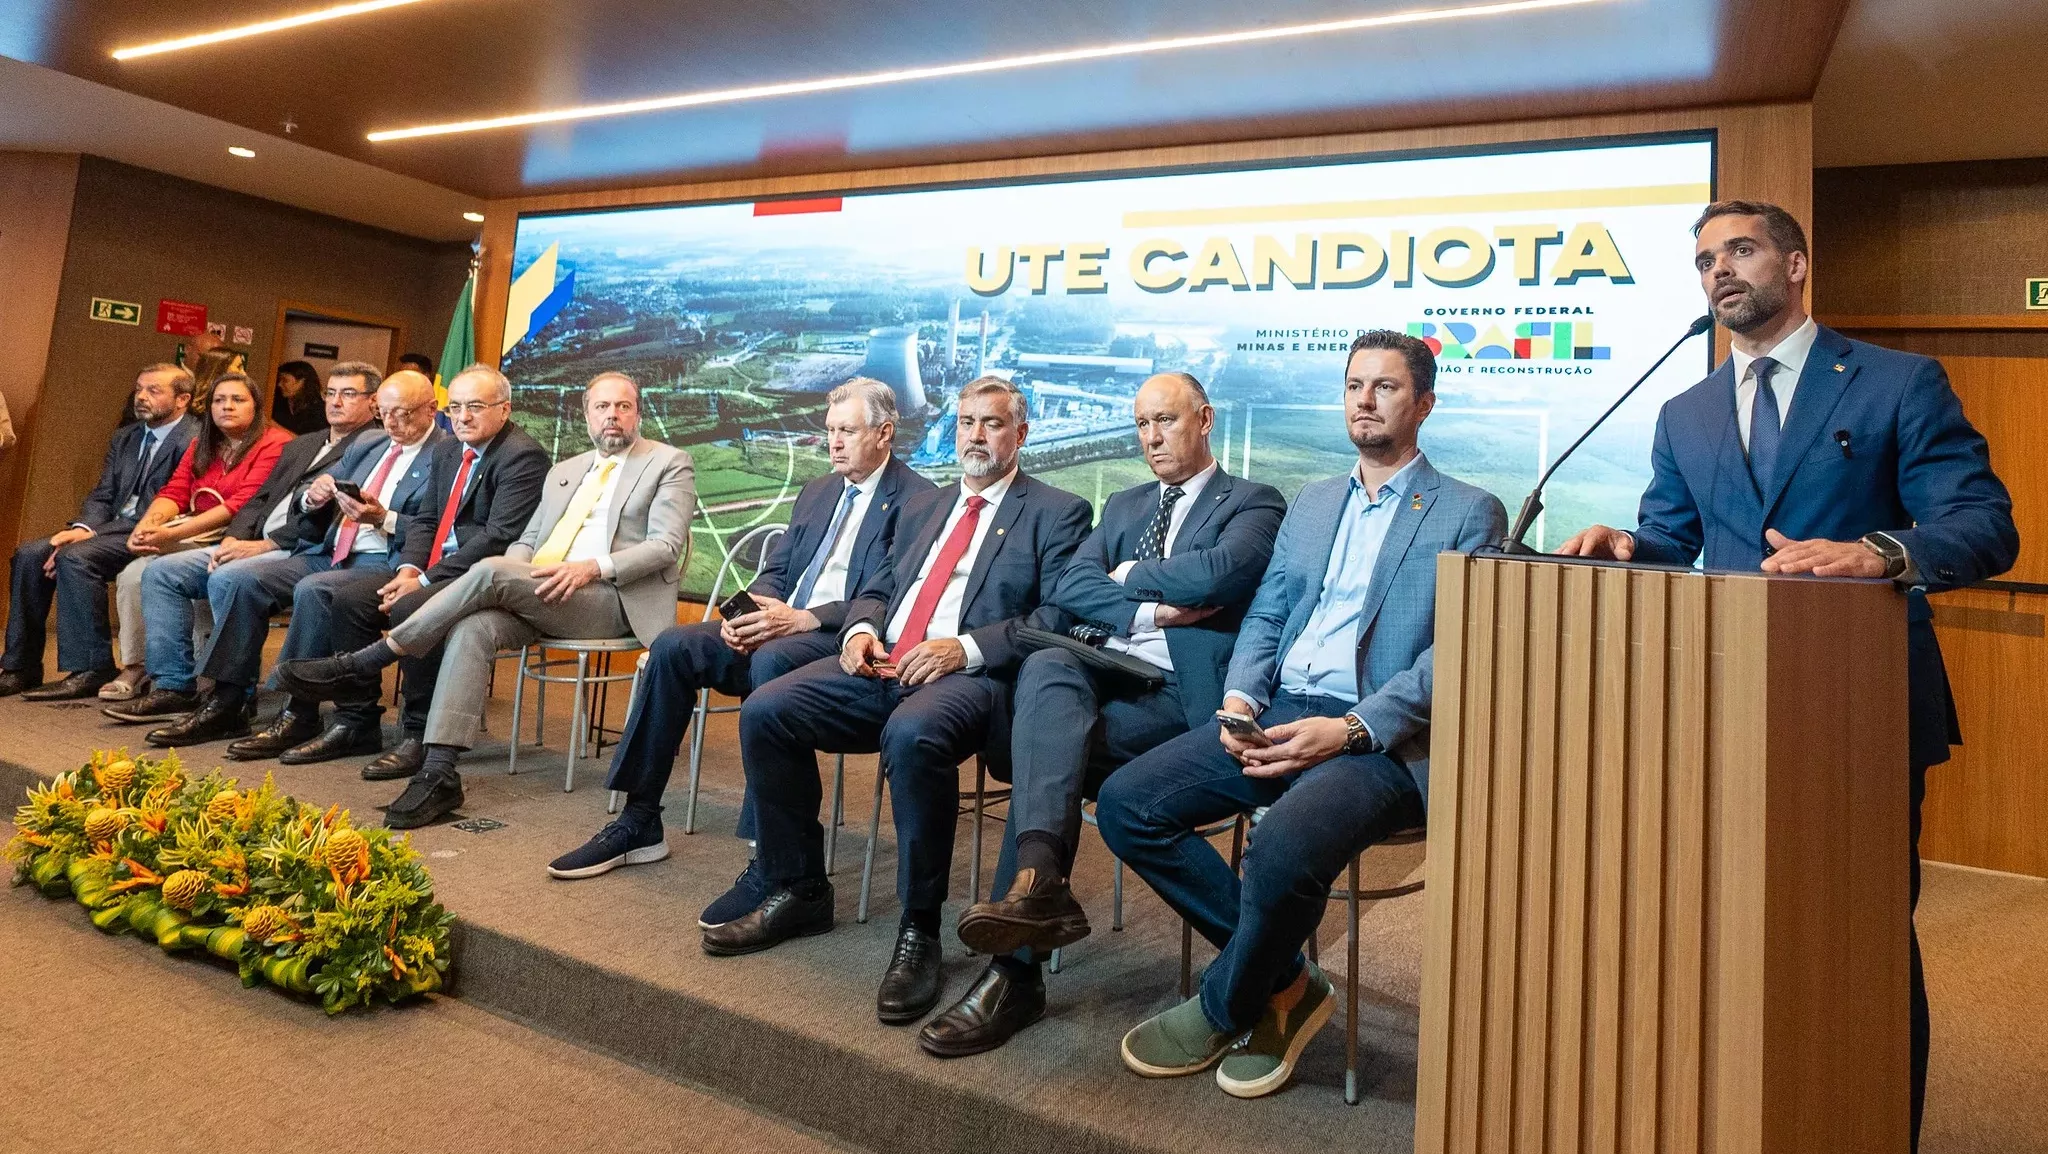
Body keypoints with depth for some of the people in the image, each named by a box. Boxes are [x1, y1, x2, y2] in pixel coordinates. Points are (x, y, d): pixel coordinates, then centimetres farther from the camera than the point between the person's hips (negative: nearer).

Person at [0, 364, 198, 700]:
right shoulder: (124, 439, 20)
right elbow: (102, 496, 16)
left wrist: (91, 534, -18)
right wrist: (83, 527, -8)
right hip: (113, 528, 9)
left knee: (75, 557, -28)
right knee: (29, 554, -7)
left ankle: (89, 671, -20)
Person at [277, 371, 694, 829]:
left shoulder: (670, 464, 6)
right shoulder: (564, 471, 26)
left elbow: (665, 546, -7)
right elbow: (528, 539, 25)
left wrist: (594, 567, -21)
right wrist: (515, 569, 0)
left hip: (610, 599, -6)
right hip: (542, 594, 6)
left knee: (491, 571, -27)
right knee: (473, 628, -26)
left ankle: (361, 667, -15)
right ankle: (439, 774, -28)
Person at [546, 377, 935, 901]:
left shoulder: (917, 499, -4)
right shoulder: (816, 491, 22)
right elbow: (774, 570, 20)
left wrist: (805, 618, -23)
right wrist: (754, 610, -3)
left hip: (844, 640, -8)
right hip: (779, 623, 8)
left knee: (771, 660, -37)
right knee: (673, 645, -11)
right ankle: (639, 821, -1)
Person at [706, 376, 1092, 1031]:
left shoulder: (1057, 512, 6)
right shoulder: (921, 508, 26)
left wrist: (965, 648, -17)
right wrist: (860, 629, 2)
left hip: (973, 677, -6)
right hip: (880, 665, 7)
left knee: (912, 735, -38)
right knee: (764, 712, -13)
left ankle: (919, 931, -19)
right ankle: (798, 891, 4)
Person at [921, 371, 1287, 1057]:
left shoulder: (1255, 505, 7)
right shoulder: (1124, 506, 25)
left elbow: (1219, 571, -17)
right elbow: (1067, 587, 7)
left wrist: (1128, 576, -2)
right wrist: (1148, 612, -9)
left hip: (1181, 693, -5)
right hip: (1104, 672, 5)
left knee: (1048, 747, -26)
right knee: (1045, 666, -29)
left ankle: (1016, 970, -21)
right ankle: (1037, 880, -43)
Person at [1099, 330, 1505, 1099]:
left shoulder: (1469, 514, 4)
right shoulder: (1311, 503, 22)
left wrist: (1347, 730, -19)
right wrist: (1240, 698, -3)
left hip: (1380, 738, -6)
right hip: (1277, 714, 6)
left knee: (1285, 851, -35)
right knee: (1125, 804, -12)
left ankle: (1223, 1009, -1)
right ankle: (1284, 981, 2)